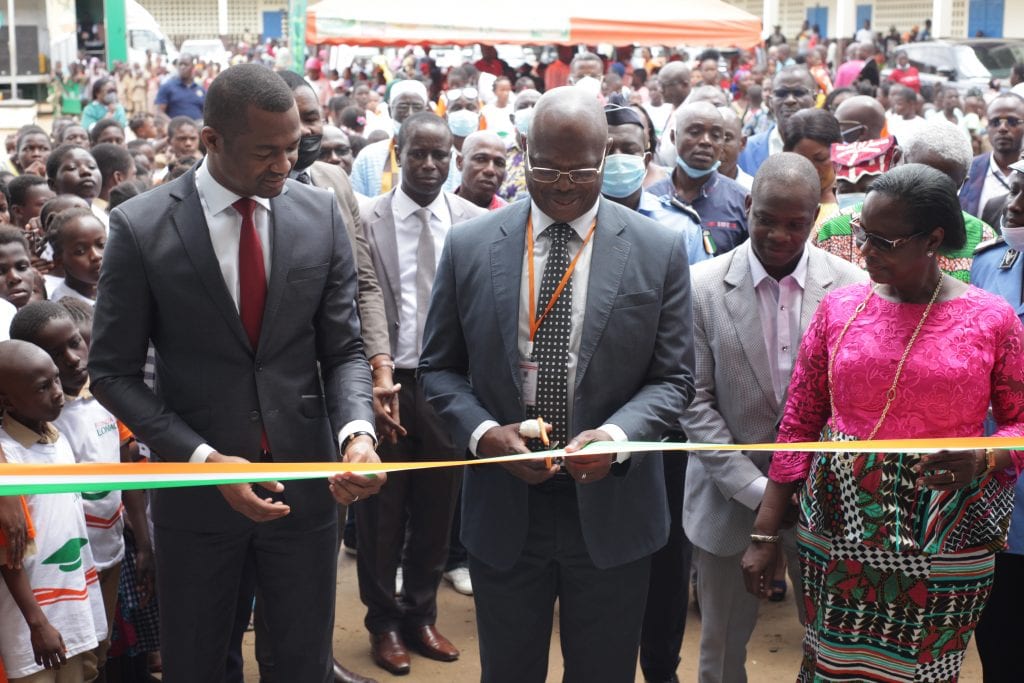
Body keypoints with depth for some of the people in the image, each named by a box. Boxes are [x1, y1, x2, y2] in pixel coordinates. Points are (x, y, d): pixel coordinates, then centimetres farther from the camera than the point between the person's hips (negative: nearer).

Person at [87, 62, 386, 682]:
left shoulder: (321, 214, -2)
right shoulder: (141, 227, -10)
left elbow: (344, 349, 1)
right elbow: (113, 371, -6)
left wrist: (356, 432, -19)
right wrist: (206, 459, -16)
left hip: (306, 482, 2)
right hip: (197, 491, -1)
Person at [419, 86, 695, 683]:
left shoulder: (660, 250, -3)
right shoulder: (470, 246, -1)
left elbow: (673, 377, -2)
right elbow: (440, 367, 5)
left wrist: (616, 435, -20)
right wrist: (483, 432, -14)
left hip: (611, 510, 0)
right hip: (503, 509, 1)